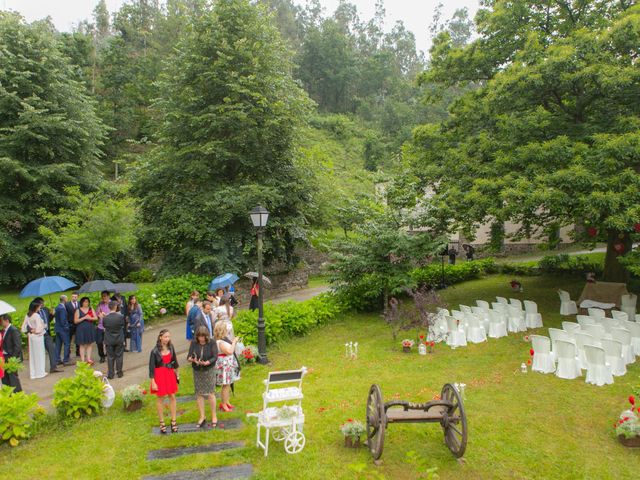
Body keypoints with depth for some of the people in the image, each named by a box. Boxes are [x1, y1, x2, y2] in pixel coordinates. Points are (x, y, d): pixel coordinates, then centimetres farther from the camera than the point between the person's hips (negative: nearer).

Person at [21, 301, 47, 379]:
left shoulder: (27, 316, 4)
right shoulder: (37, 316, -18)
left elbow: (24, 328, 8)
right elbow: (39, 328, -21)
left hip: (31, 336, 7)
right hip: (38, 336, -7)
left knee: (32, 354, 13)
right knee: (39, 354, 4)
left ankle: (33, 373, 19)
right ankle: (40, 372, 12)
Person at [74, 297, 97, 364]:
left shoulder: (91, 309, 9)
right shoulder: (78, 310, 1)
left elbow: (96, 318, 4)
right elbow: (75, 321, -6)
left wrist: (90, 318, -15)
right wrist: (84, 318, -15)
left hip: (90, 329, 3)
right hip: (81, 330, -3)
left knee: (90, 344, 4)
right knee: (82, 345, 0)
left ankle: (88, 359, 10)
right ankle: (82, 360, 2)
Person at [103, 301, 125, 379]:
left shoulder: (105, 318, -15)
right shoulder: (121, 316, -16)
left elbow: (104, 326, -1)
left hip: (109, 340, 0)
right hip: (119, 339, 0)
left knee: (110, 357, 10)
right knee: (119, 356, 13)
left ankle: (110, 374, 14)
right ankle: (119, 373, 20)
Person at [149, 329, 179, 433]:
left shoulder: (170, 347, -3)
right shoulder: (155, 351, -16)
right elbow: (151, 367, -12)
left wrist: (176, 374, 15)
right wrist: (153, 382, -12)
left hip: (170, 374, 4)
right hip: (160, 375, -4)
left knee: (172, 396, 7)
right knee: (160, 398, 9)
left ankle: (173, 421, 20)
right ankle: (162, 423, 23)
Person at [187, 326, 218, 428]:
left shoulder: (212, 343, -11)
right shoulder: (194, 343, -4)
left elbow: (215, 357, -13)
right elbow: (189, 357, -7)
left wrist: (206, 363, -30)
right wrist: (192, 359, -31)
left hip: (209, 371, -3)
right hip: (197, 371, 3)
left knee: (210, 393, 0)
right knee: (199, 393, 7)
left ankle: (214, 417, 15)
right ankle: (202, 417, 22)